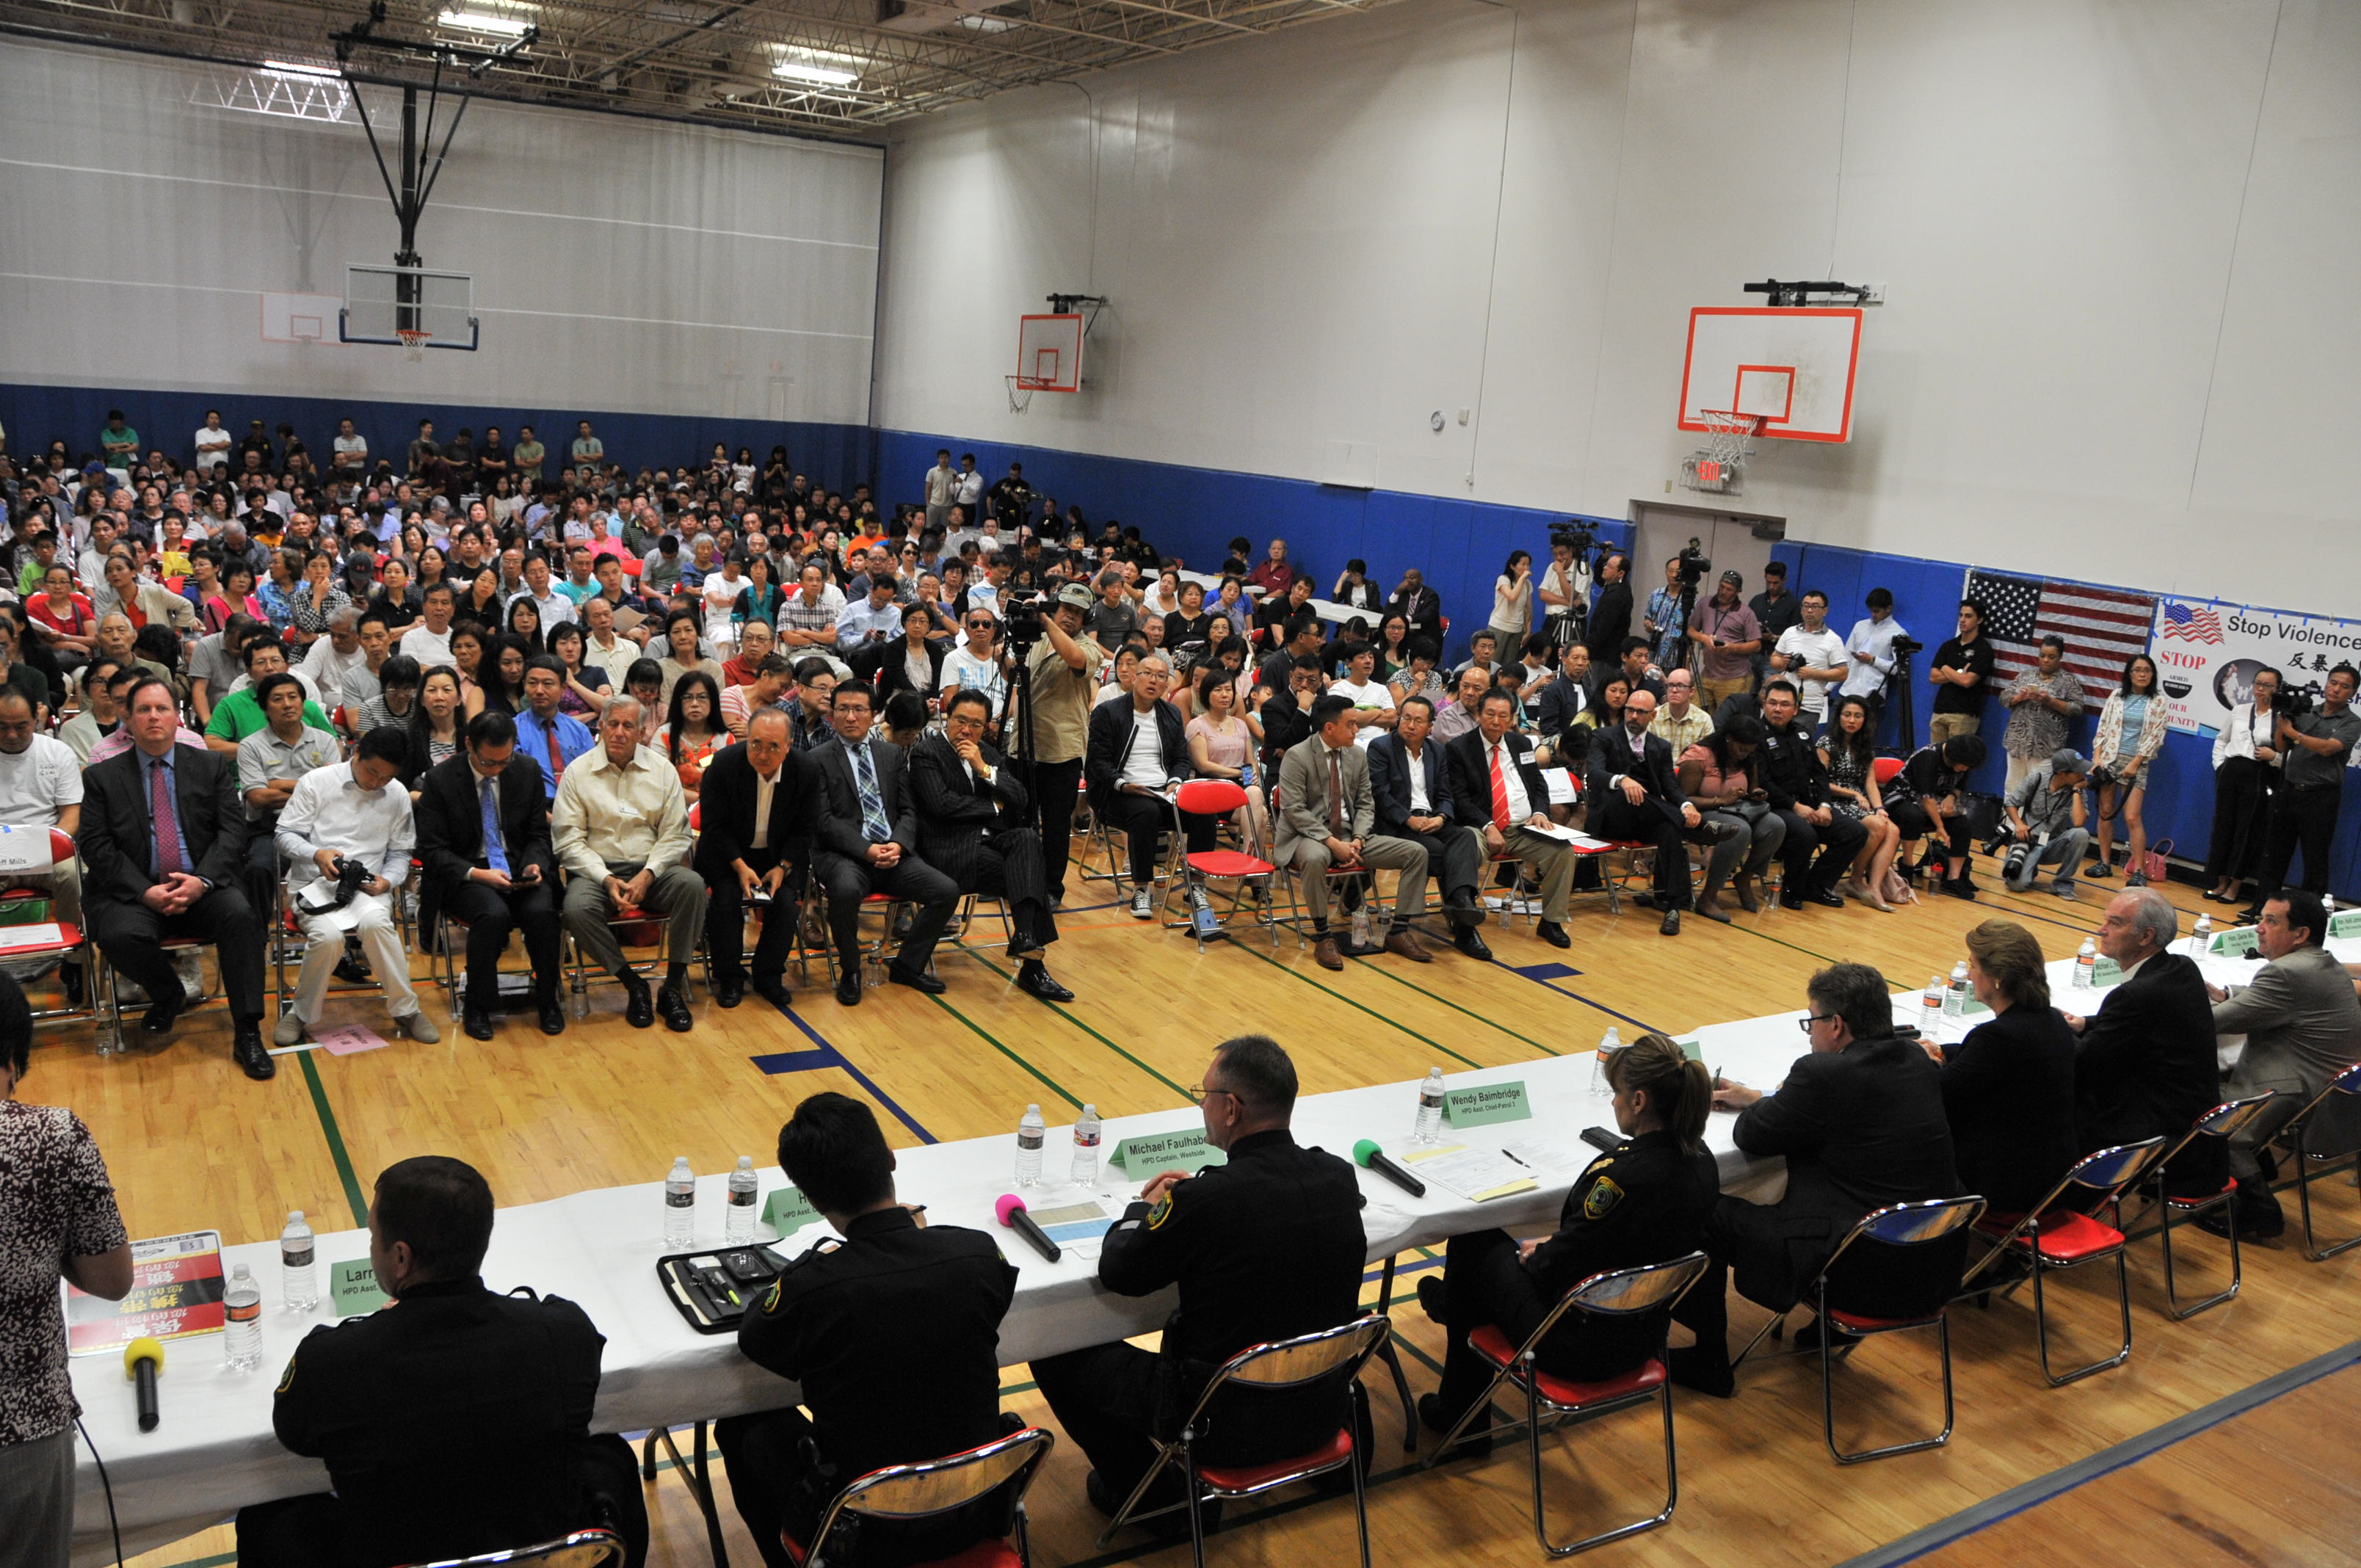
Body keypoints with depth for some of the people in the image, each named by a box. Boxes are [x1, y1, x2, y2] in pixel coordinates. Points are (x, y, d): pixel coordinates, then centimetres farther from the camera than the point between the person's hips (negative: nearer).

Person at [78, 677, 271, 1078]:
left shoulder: (212, 766, 10)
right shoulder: (101, 777, 9)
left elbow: (231, 831, 2)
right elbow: (96, 847, 0)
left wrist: (202, 881, -16)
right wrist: (145, 893, -15)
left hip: (203, 889, 0)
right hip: (134, 892, 0)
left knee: (239, 914, -31)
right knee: (120, 935, -32)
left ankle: (247, 1034, -24)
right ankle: (168, 994, 4)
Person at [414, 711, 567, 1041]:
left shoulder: (528, 770, 4)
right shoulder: (439, 779, -6)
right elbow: (432, 850, -6)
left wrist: (535, 865, -11)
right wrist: (477, 874, -21)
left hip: (519, 869, 3)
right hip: (466, 874, -2)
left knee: (541, 911, -29)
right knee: (494, 914, -34)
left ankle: (547, 1001, -7)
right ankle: (477, 1006, -13)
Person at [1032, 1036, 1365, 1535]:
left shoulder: (1208, 1200, -27)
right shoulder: (1340, 1177, -9)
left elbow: (1117, 1273, -11)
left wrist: (1144, 1207, 8)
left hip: (1228, 1426, -6)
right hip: (1322, 1412, 6)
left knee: (1057, 1354, 9)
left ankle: (1153, 1498, 21)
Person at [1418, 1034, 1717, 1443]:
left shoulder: (1626, 1174, -32)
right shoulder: (1701, 1160, -6)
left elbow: (1556, 1266, -20)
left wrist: (1533, 1257, 1)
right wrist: (1552, 1245, 10)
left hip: (1584, 1348, -8)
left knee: (1471, 1246, 15)